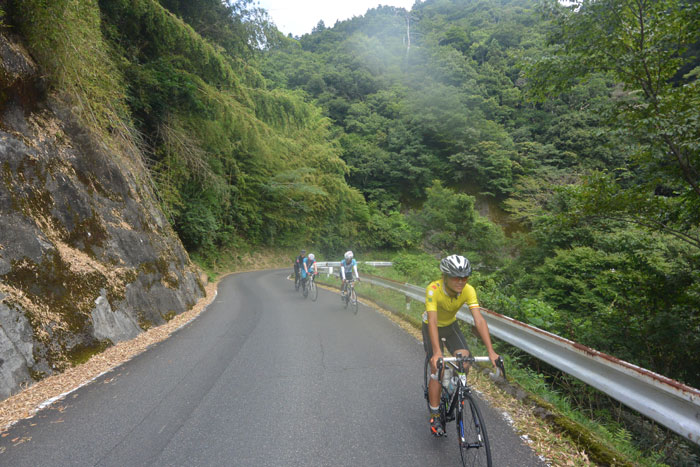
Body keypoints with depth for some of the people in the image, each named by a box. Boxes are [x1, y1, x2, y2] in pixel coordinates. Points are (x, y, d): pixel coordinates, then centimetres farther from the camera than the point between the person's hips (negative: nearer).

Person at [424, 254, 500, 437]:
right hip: (432, 326, -3)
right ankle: (435, 417, 7)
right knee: (437, 370, -8)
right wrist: (437, 352, -52)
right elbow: (433, 322, -42)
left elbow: (479, 320, -31)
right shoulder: (433, 289, -36)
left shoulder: (468, 290, -27)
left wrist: (491, 351, -40)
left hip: (451, 325, 3)